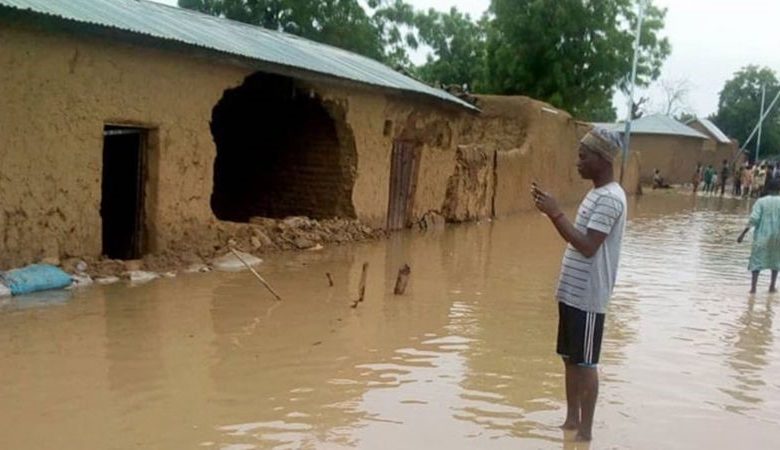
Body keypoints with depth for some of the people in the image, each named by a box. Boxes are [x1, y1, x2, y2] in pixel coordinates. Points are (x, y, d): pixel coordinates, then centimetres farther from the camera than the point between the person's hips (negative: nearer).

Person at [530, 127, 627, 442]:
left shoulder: (610, 198, -17)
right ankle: (571, 420, 28)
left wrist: (556, 214, -22)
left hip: (588, 297, -9)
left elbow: (588, 246, -24)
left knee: (585, 363, 0)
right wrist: (551, 210, 7)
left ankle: (585, 431, 12)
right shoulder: (596, 194, 13)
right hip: (572, 293, 9)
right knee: (569, 358, 16)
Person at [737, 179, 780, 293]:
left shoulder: (761, 201, -4)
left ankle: (753, 287, -8)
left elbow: (754, 219, -12)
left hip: (762, 235, -1)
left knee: (757, 260, 1)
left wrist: (743, 233, -11)